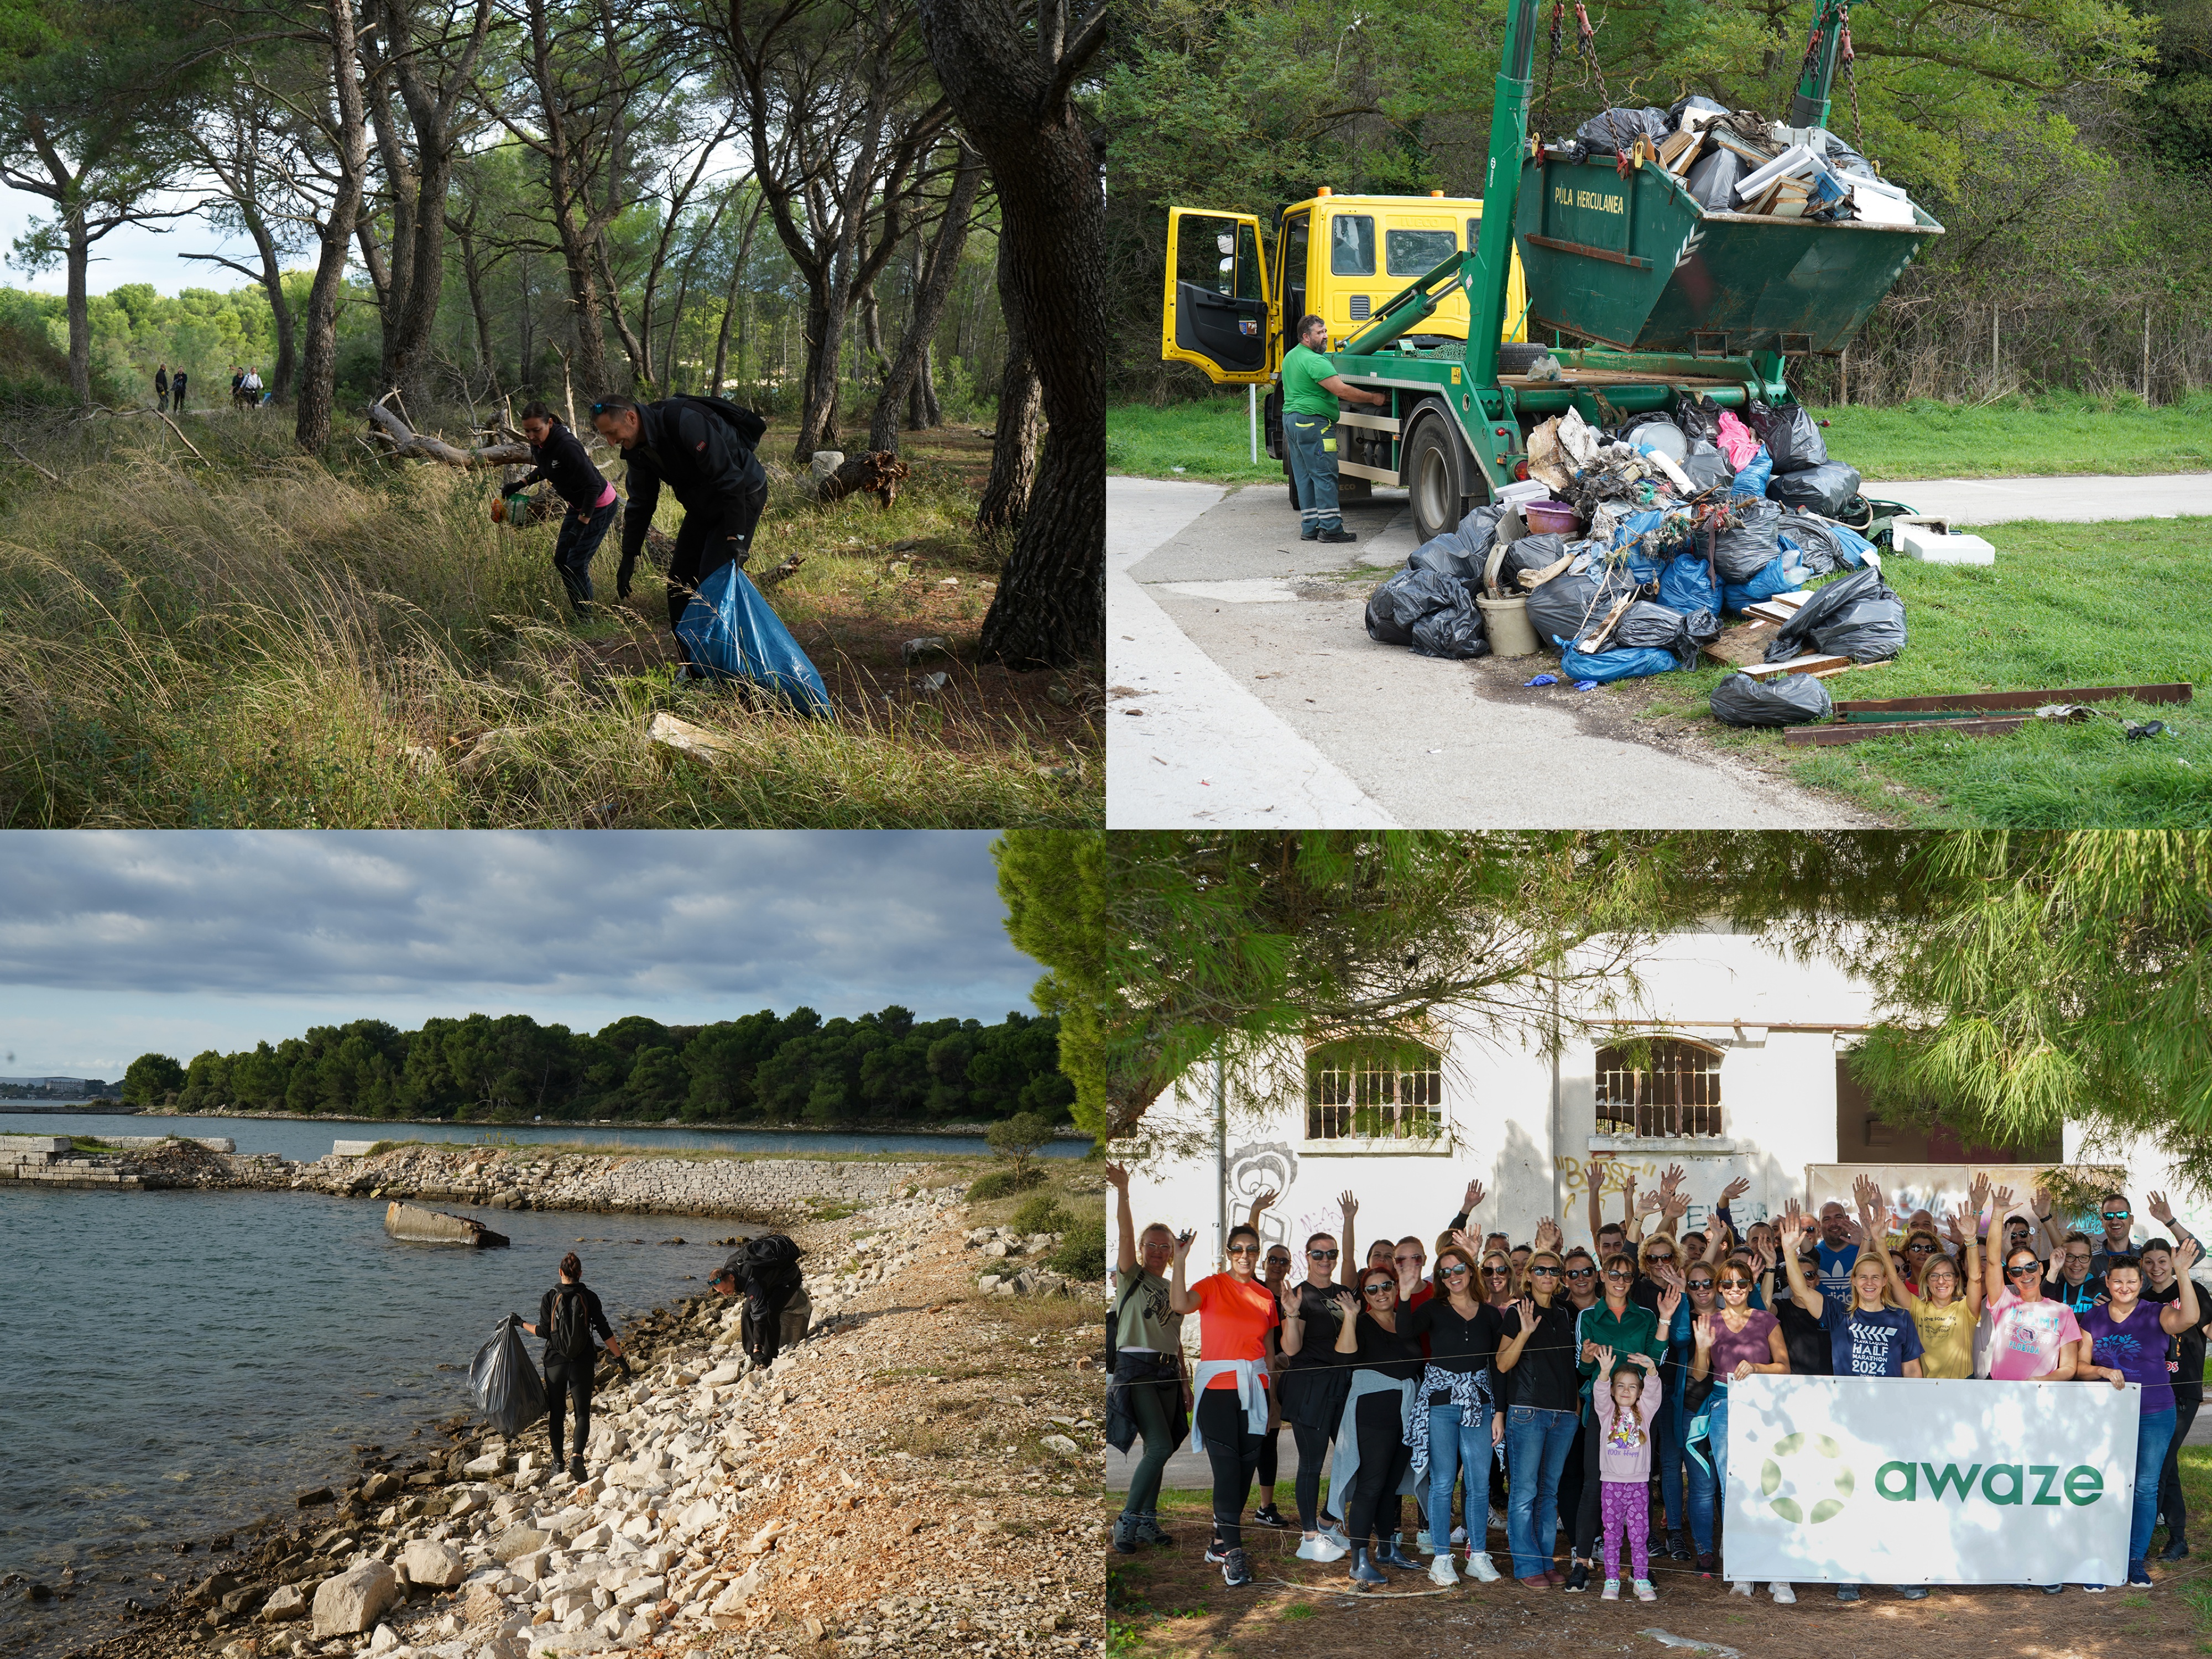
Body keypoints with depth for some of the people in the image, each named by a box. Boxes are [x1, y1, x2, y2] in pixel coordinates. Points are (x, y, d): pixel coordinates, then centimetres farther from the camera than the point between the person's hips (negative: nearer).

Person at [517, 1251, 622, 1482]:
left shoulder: (550, 1298, -3)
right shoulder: (589, 1297, -2)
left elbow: (543, 1331, -4)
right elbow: (605, 1331, -3)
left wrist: (523, 1324, 13)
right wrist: (619, 1356, 3)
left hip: (555, 1363, 1)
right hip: (582, 1364, -1)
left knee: (556, 1412, 15)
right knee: (583, 1413, 0)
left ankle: (558, 1461, 24)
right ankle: (576, 1455, -23)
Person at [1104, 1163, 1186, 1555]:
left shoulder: (1173, 1290, 18)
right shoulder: (1131, 1277, 1)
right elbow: (1125, 1233, -15)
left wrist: (1186, 1385, 19)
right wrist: (1123, 1192, -29)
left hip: (1168, 1374, 7)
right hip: (1135, 1367, -7)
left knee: (1159, 1450, 5)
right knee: (1160, 1446, -19)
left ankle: (1147, 1522, 14)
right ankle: (1127, 1521, -12)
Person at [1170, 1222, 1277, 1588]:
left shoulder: (1265, 1297, 11)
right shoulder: (1212, 1286, -3)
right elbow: (1180, 1304, -24)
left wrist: (1273, 1398, 14)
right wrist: (1180, 1259, -29)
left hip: (1253, 1390, 5)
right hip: (1217, 1386, -5)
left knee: (1246, 1469, 5)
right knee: (1228, 1470, -11)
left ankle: (1220, 1545, 17)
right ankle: (1233, 1556, -11)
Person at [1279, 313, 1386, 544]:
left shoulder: (1291, 356, 16)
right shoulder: (1314, 361, -16)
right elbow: (1341, 390, -21)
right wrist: (1373, 398, -15)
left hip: (1291, 419, 10)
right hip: (1312, 422, -10)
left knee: (1304, 477, 9)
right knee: (1324, 475, -8)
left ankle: (1310, 527, 10)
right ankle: (1330, 528, -10)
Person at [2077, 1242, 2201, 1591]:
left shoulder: (2156, 1314, -2)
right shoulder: (2093, 1319, 6)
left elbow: (2189, 1318, -24)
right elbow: (2080, 1366, 7)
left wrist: (2182, 1273, -34)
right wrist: (2104, 1371, -14)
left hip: (2154, 1414, -1)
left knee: (2145, 1487, 3)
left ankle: (2136, 1560, 14)